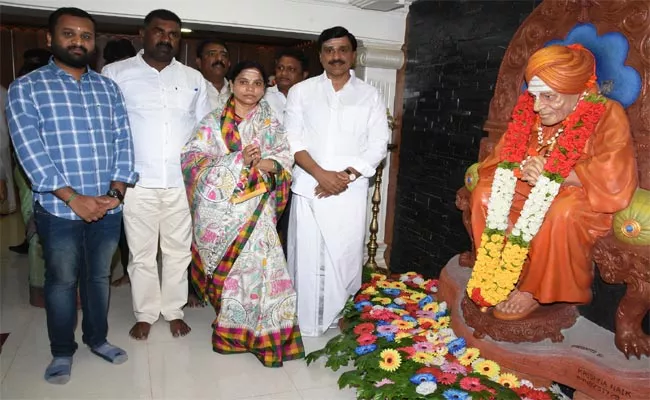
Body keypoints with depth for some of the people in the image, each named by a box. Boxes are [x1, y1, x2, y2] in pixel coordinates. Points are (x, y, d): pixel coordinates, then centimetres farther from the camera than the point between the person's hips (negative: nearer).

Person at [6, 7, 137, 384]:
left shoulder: (109, 88, 9)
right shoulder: (26, 88, -2)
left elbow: (124, 141, 4)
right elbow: (30, 150, -10)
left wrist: (116, 191, -9)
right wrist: (74, 198, -18)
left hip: (108, 207, 3)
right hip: (59, 209, -3)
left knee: (100, 275, 16)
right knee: (62, 280, 11)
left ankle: (98, 338, 35)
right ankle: (62, 351, 29)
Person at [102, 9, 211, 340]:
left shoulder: (193, 79, 10)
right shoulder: (116, 73, 3)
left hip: (182, 183, 2)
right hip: (137, 182, -2)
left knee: (178, 251, 10)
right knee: (141, 253, 9)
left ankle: (174, 310, 27)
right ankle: (145, 314, 26)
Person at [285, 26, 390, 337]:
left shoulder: (369, 96, 9)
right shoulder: (301, 91, 8)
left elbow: (377, 145, 2)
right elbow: (292, 140, 1)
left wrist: (347, 176, -12)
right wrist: (321, 174, -13)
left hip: (351, 191, 0)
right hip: (309, 188, 0)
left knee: (346, 255, 3)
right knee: (306, 254, 3)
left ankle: (344, 319, 19)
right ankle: (304, 321, 18)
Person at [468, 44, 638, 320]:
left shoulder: (608, 116, -19)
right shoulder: (529, 111, -5)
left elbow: (611, 180, -29)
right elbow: (500, 160, -1)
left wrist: (552, 174, -26)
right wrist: (523, 169, -24)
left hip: (584, 199, -5)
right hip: (536, 192, 6)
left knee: (562, 214, -38)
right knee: (484, 194, -15)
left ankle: (537, 291, -14)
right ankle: (503, 277, -8)